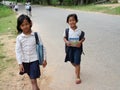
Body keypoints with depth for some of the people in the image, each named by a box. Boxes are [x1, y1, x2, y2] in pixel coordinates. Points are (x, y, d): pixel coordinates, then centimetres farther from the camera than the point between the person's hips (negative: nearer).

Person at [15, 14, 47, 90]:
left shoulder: (36, 35, -11)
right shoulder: (19, 38, -7)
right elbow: (18, 51, -5)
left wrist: (44, 59, -1)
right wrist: (20, 63, -9)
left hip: (34, 60, -3)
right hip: (25, 61, 3)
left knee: (33, 80, -6)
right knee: (31, 78, 20)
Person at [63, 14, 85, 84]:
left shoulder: (79, 31, -10)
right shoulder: (67, 30, -6)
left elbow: (83, 38, 1)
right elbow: (64, 37, 4)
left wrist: (80, 42, -20)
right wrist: (66, 42, -17)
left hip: (77, 48, -3)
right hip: (69, 48, 3)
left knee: (77, 62, -3)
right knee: (72, 61, 19)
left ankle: (78, 77, 10)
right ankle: (77, 68, 53)